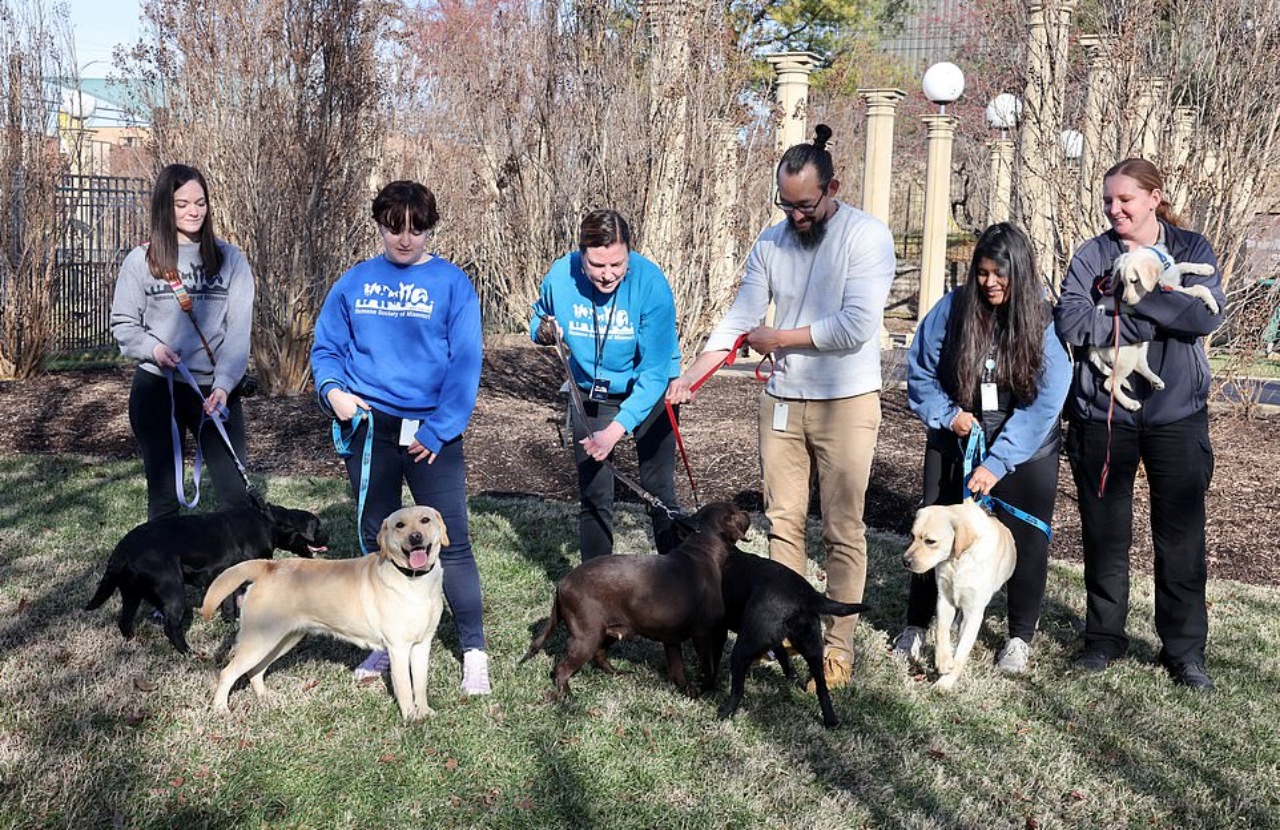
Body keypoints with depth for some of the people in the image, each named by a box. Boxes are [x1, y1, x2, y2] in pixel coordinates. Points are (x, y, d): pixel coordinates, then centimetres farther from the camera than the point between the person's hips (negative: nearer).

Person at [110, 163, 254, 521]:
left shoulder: (228, 258, 2)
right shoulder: (141, 260, 2)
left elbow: (239, 328, -5)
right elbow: (122, 323, 7)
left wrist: (224, 384, -18)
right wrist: (153, 348, -14)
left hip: (217, 389, 0)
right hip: (157, 388, 0)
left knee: (237, 493, 0)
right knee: (164, 496, 8)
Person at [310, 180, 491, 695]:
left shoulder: (452, 284, -3)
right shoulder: (354, 283, 6)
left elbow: (464, 364, -8)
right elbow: (326, 347, 12)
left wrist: (438, 430, -15)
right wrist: (332, 389, -9)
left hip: (432, 432, -4)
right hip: (369, 428, 4)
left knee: (452, 544, -4)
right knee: (376, 540, 13)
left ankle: (474, 651, 7)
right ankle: (385, 644, 28)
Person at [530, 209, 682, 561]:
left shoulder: (651, 283, -28)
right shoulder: (560, 276, -19)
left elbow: (654, 372, -27)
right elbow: (539, 318, 5)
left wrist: (616, 429, -33)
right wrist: (543, 331, -20)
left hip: (649, 394, -2)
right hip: (589, 396, 3)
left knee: (659, 492, 2)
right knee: (593, 497, 7)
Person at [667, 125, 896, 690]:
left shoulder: (866, 236, -12)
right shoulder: (770, 243, 4)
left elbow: (856, 326, -20)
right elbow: (739, 320, 3)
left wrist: (781, 337, -10)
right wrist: (690, 377, -8)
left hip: (845, 404, -5)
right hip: (782, 402, 5)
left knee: (843, 530, 3)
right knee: (783, 521, 10)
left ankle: (838, 646, 11)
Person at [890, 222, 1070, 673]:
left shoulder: (1044, 320, -15)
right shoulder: (952, 308, -8)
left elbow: (1045, 402, -17)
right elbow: (919, 370, 2)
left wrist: (997, 463, -22)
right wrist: (947, 414, -14)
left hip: (1025, 453, -2)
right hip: (954, 445, 2)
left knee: (1026, 540, 5)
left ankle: (1020, 637, 23)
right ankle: (917, 624, 25)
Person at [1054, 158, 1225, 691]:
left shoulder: (1191, 249, 3)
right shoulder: (1092, 255, 2)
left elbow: (1207, 314, -15)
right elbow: (1072, 323, -14)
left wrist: (1131, 292, -17)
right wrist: (1161, 318, -16)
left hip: (1176, 413, 0)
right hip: (1102, 412, 1)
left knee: (1181, 535, 5)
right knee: (1104, 532, 10)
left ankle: (1184, 648, 17)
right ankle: (1105, 637, 25)